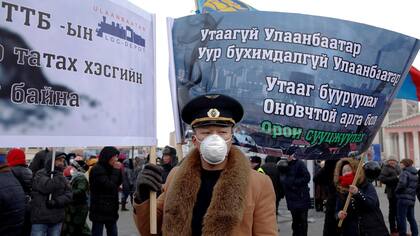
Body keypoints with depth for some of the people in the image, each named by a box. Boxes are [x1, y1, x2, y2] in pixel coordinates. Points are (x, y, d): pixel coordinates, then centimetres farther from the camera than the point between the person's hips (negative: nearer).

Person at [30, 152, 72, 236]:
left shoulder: (62, 178, 12)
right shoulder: (40, 174, -3)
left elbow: (69, 196, 1)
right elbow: (47, 187, -21)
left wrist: (56, 202, -14)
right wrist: (59, 176, -16)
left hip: (57, 220, 5)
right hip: (40, 219, -4)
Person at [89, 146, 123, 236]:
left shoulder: (109, 168, 10)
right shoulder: (97, 169, -15)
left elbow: (119, 183, 11)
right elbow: (109, 185, -21)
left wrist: (119, 170, -2)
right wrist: (115, 170, -14)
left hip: (111, 209, 8)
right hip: (99, 210, -8)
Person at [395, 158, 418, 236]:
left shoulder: (404, 172, -10)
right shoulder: (415, 174, 15)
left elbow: (402, 183, -24)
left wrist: (396, 190, -10)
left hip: (403, 198, -8)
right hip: (412, 199, 8)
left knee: (401, 218, -1)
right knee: (411, 218, 18)